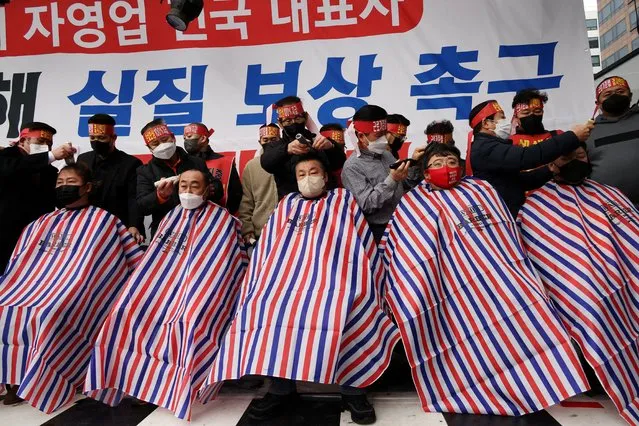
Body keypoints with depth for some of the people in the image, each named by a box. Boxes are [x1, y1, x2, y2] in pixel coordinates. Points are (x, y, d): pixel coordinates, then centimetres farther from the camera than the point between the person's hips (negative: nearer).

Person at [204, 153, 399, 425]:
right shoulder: (286, 206, 23)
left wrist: (365, 284, 3)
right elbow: (266, 249, 17)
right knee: (268, 303, -24)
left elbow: (362, 243, 11)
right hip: (288, 272, 3)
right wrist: (259, 287, 7)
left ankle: (352, 386, -13)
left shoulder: (343, 200, 17)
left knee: (340, 306, -31)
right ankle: (281, 389, -9)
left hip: (333, 271, -2)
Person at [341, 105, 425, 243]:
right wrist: (391, 180, -27)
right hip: (380, 230, -6)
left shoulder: (386, 155, 8)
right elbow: (367, 205, -22)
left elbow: (404, 185, 14)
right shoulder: (352, 166, -14)